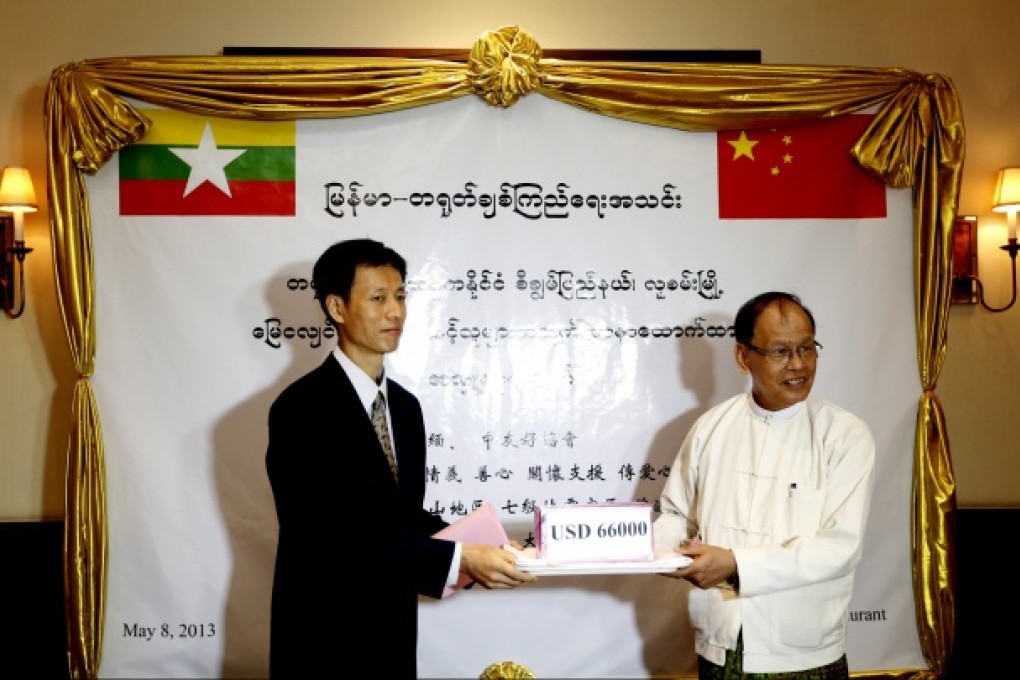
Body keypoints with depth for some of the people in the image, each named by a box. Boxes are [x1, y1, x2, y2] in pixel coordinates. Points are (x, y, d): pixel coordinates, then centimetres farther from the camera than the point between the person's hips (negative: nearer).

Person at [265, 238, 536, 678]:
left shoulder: (405, 407, 7)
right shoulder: (301, 409, -18)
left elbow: (404, 515, 9)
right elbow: (343, 533, -24)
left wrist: (477, 547, -6)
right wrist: (458, 560, -27)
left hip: (393, 633, 7)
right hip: (324, 640, -7)